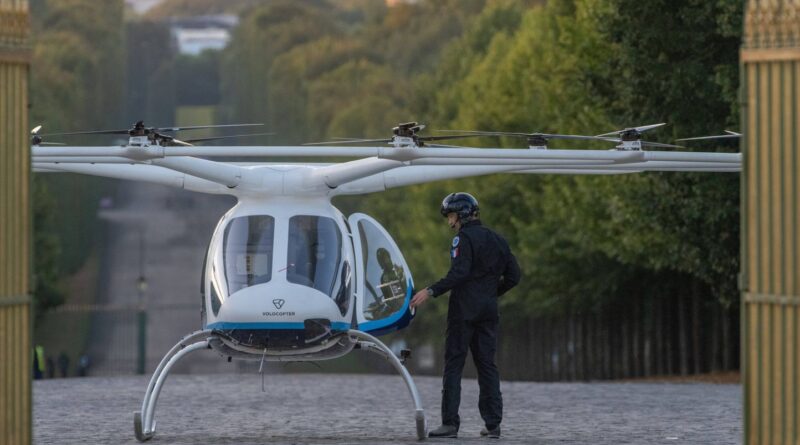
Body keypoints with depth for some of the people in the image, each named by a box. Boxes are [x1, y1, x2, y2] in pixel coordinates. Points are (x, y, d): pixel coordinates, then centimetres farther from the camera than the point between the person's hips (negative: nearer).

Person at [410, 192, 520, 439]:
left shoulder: (464, 238, -9)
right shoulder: (497, 240, 14)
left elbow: (459, 274, -21)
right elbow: (513, 275, 14)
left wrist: (431, 291, -23)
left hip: (464, 310, -7)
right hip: (488, 310, 7)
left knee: (453, 364, -4)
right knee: (487, 365, 9)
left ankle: (450, 423, -10)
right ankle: (493, 423, 5)